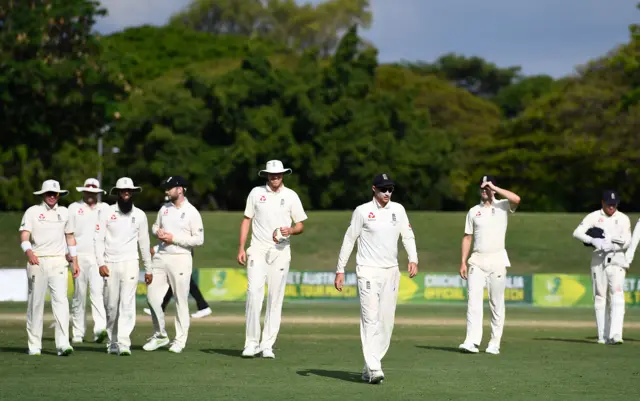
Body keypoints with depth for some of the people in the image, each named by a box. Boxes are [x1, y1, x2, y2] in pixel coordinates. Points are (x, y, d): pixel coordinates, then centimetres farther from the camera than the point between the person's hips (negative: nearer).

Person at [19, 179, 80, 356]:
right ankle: (34, 345, 7)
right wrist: (29, 252, -28)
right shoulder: (32, 212, 2)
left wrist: (75, 261, 14)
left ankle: (63, 344, -18)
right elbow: (24, 236, -8)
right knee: (35, 302, 1)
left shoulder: (64, 212, 14)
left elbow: (70, 237, 20)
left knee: (61, 300, -11)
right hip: (37, 261, -2)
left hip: (58, 262, 2)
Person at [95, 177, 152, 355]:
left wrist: (148, 269, 14)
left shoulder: (139, 215, 9)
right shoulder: (106, 213, 4)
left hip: (130, 263, 0)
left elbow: (144, 243, 14)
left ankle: (124, 343, -15)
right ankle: (112, 342, 17)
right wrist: (101, 263, -10)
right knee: (111, 306, 3)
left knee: (127, 304, -11)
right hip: (110, 265, 0)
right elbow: (99, 239, 0)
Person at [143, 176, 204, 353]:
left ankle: (180, 340, 7)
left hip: (180, 258, -6)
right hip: (161, 257, 6)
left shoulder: (192, 212, -6)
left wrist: (174, 238, -14)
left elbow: (199, 239, -10)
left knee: (181, 301, -1)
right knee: (152, 296, 3)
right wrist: (158, 232, -1)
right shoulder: (164, 208, 12)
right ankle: (160, 335, 16)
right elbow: (155, 226, 24)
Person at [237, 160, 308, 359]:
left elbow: (300, 226, 9)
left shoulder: (291, 196, 6)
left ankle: (267, 344, 4)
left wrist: (290, 231, -14)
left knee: (276, 298, -1)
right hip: (258, 250, -1)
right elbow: (247, 220, 10)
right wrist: (241, 248, 2)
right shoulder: (256, 193, 6)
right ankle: (251, 342, -7)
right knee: (254, 293, -13)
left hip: (280, 251, 1)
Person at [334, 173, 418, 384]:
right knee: (370, 319, -13)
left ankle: (369, 368, 11)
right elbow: (349, 240, 0)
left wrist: (413, 259, -10)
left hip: (391, 272, 5)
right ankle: (374, 369, -19)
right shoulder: (362, 211, -2)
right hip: (368, 271, -5)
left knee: (386, 321, 3)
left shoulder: (398, 210, 9)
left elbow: (408, 236, 8)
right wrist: (340, 270, -3)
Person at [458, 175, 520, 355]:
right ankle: (472, 342, -17)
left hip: (497, 260, -2)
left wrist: (495, 188, -12)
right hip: (477, 261, 2)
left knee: (497, 303, 1)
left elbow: (516, 199, -19)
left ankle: (494, 344, 6)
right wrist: (463, 262, 5)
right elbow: (467, 237, 12)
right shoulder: (473, 211, 13)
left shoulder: (503, 206, 4)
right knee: (473, 300, -10)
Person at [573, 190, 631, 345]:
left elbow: (627, 242, 0)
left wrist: (609, 245, -16)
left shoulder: (623, 219, 7)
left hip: (617, 260, 0)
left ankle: (615, 335, -24)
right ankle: (603, 336, 7)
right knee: (600, 298, 2)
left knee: (617, 296, -14)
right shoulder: (594, 217, 3)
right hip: (598, 261, 0)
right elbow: (577, 232, -10)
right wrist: (593, 241, -26)